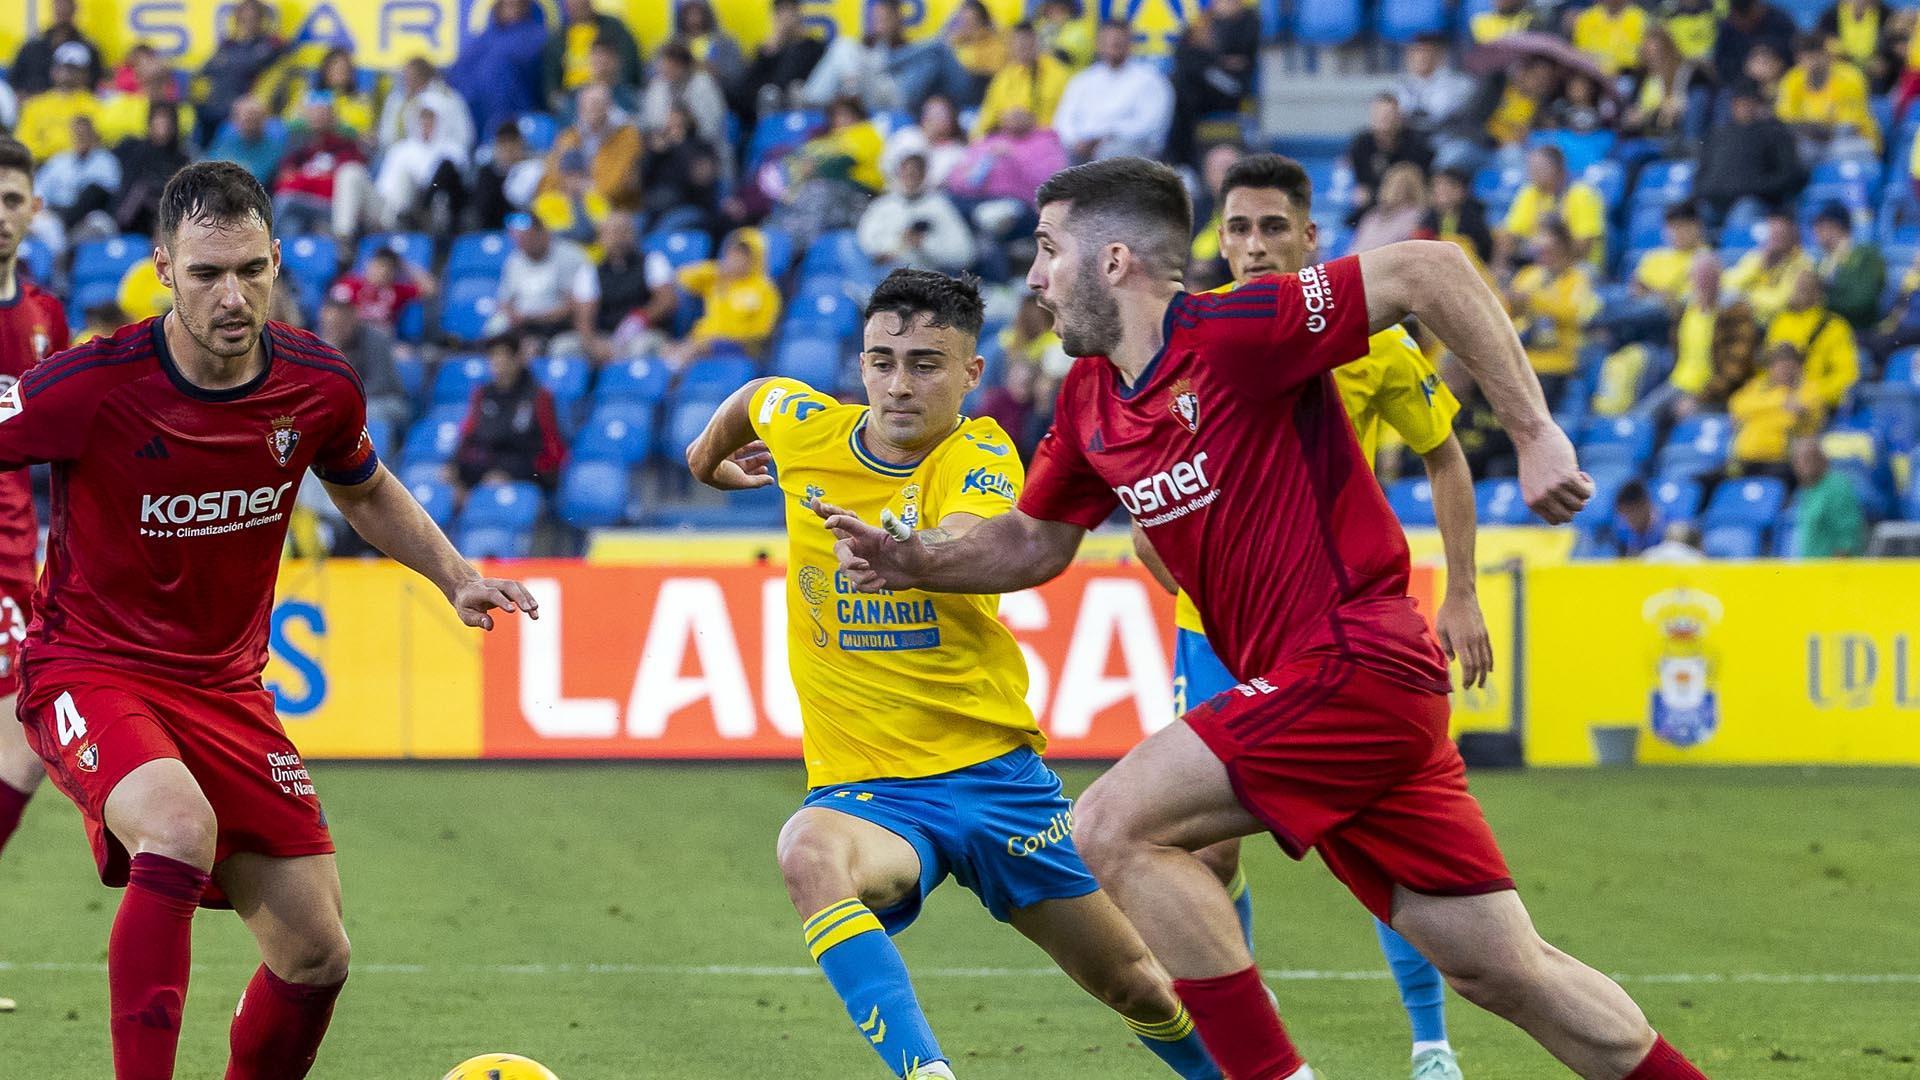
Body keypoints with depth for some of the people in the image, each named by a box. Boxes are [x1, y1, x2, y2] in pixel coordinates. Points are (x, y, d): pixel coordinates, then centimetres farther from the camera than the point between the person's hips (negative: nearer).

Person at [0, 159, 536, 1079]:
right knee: (180, 831, -36)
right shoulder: (92, 385, -21)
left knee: (316, 956, 2)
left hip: (227, 685, 5)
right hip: (91, 671, -5)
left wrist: (456, 578, 6)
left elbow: (364, 490, 17)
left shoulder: (321, 389, -6)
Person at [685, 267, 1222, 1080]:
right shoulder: (804, 429, -3)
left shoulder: (980, 456, -12)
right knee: (810, 852, -37)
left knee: (1133, 984, 9)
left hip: (993, 768, -1)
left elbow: (967, 551, -35)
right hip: (866, 782, 1)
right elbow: (753, 398, 23)